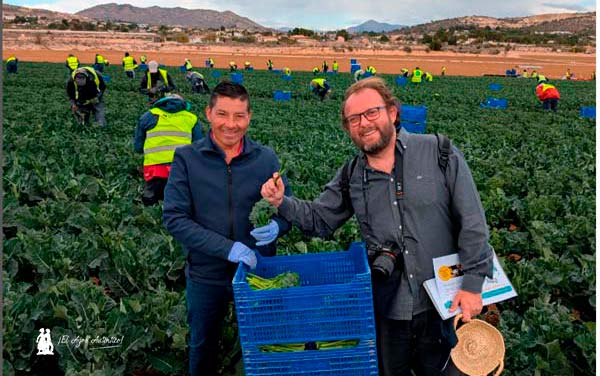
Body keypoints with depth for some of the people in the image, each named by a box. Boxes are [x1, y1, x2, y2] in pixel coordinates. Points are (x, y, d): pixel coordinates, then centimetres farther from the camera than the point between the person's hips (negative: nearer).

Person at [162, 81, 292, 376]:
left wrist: (276, 227, -23)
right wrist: (226, 247, -24)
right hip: (205, 275, 0)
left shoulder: (266, 159, -5)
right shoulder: (187, 158, -9)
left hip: (258, 272, 1)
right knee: (203, 350, 22)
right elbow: (173, 218, -14)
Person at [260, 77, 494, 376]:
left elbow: (472, 221, -9)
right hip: (387, 309, 3)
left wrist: (472, 283, -13)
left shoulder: (440, 153, -8)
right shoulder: (351, 176, 3)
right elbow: (319, 220, 10)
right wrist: (282, 203, -8)